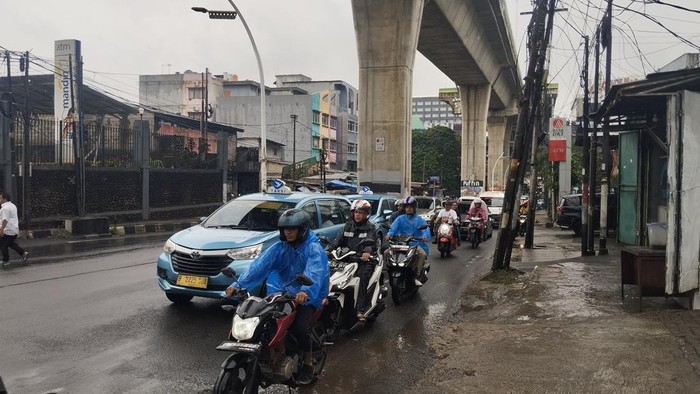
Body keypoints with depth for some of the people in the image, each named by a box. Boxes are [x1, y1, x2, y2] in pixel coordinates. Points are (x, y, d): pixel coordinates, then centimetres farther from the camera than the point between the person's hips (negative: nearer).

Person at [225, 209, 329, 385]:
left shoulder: (313, 248, -14)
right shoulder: (280, 248, 2)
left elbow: (315, 271, -34)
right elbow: (259, 265, -12)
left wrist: (306, 291, -55)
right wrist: (239, 284, -26)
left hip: (308, 296, -5)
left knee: (300, 326, -27)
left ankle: (308, 362, -1)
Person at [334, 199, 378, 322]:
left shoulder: (370, 228, 3)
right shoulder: (348, 226, 18)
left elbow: (370, 242, -15)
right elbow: (339, 240, 8)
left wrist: (367, 251, -37)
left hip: (365, 260, -5)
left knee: (362, 276, -31)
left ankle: (361, 309, -34)